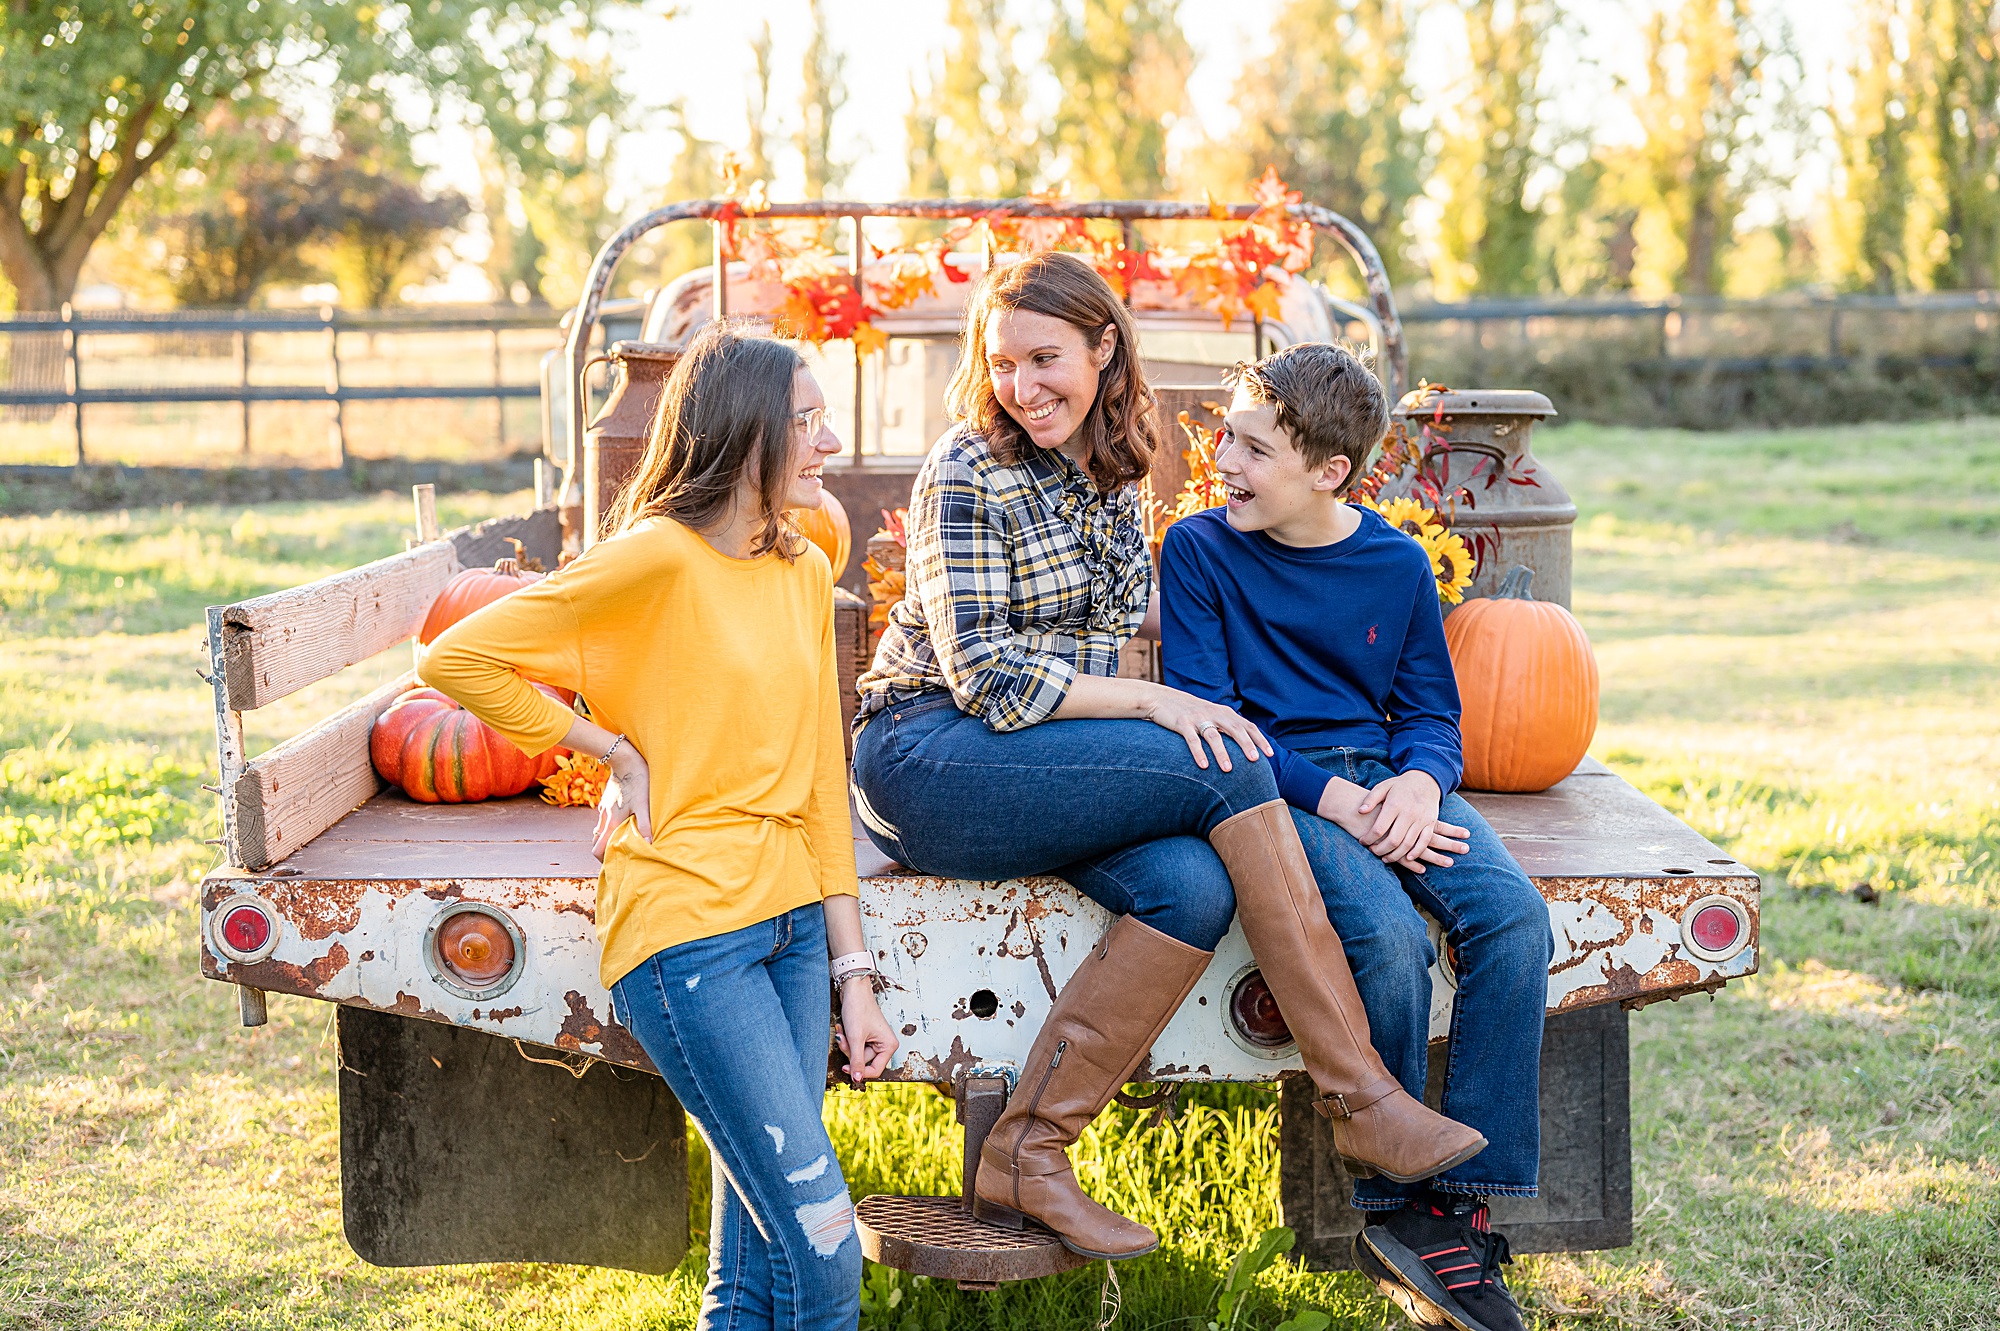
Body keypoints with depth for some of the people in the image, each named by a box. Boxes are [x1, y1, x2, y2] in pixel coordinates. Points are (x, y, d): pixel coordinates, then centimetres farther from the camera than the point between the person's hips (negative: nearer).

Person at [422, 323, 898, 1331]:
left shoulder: (805, 573, 12)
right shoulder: (657, 558, -11)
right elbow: (458, 658, -12)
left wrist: (853, 971, 12)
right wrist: (614, 749, -7)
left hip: (792, 921, 7)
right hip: (688, 926, -7)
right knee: (823, 1247, -9)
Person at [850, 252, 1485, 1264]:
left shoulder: (1107, 468, 12)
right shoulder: (967, 473, -10)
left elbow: (1121, 621, 23)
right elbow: (983, 675, -16)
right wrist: (1152, 704, -21)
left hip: (1033, 760, 7)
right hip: (927, 761, -7)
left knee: (1194, 885, -25)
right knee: (1227, 767, -24)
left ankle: (1027, 1158, -18)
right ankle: (1361, 1099, -21)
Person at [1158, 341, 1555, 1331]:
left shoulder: (1397, 564, 10)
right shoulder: (1199, 551, 1)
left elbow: (1430, 712, 14)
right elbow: (1204, 716, -5)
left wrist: (1418, 781, -11)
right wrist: (1330, 798, -17)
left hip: (1383, 777, 4)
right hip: (1270, 788, -4)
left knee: (1512, 915, -24)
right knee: (1389, 936, -31)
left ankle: (1461, 1199, -16)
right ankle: (1391, 1205, -12)